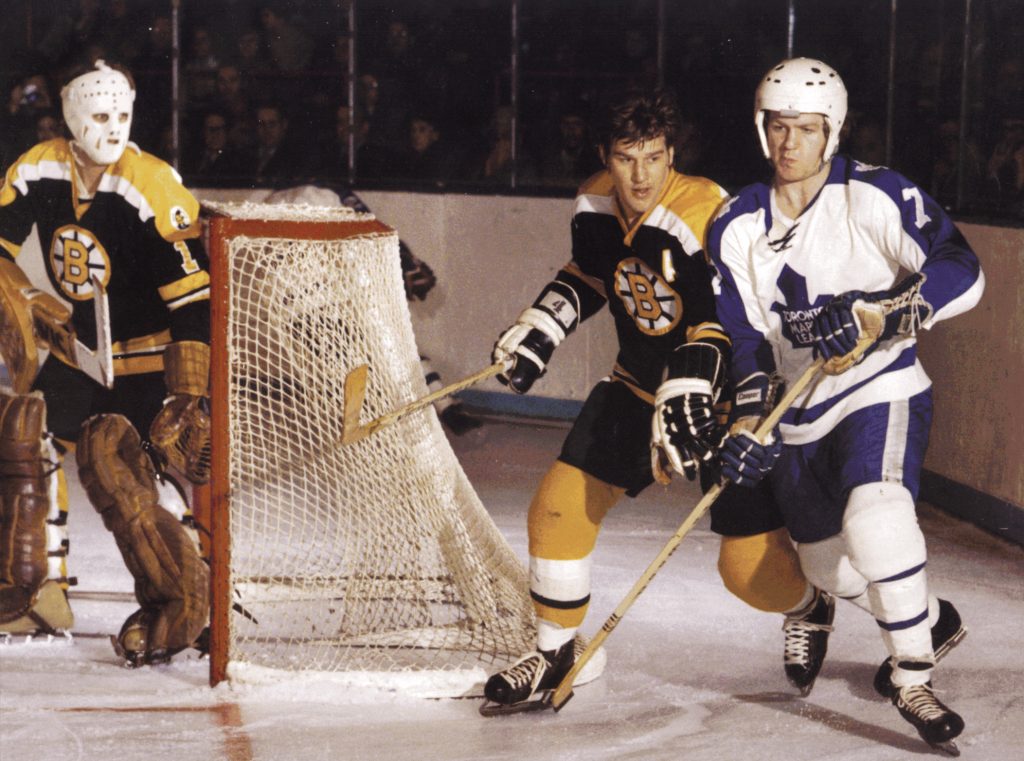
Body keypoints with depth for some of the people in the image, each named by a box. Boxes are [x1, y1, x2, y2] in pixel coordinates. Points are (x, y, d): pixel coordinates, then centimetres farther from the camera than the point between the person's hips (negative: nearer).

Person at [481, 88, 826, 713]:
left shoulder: (707, 218, -28)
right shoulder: (594, 208, -5)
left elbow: (722, 321, -34)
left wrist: (688, 393, -48)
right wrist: (540, 329, 6)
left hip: (723, 396, -6)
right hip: (639, 384, 6)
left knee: (750, 565, -6)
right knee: (559, 507, -3)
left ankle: (810, 608, 30)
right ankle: (561, 651, 18)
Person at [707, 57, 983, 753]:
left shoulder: (876, 196, -13)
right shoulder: (737, 226, 1)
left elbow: (961, 273, -22)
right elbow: (740, 335, 3)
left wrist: (877, 313, -34)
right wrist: (748, 421, -11)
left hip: (881, 391, -6)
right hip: (799, 416, 6)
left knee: (875, 518, -30)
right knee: (830, 565, 14)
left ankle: (912, 677, -13)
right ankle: (932, 622, 45)